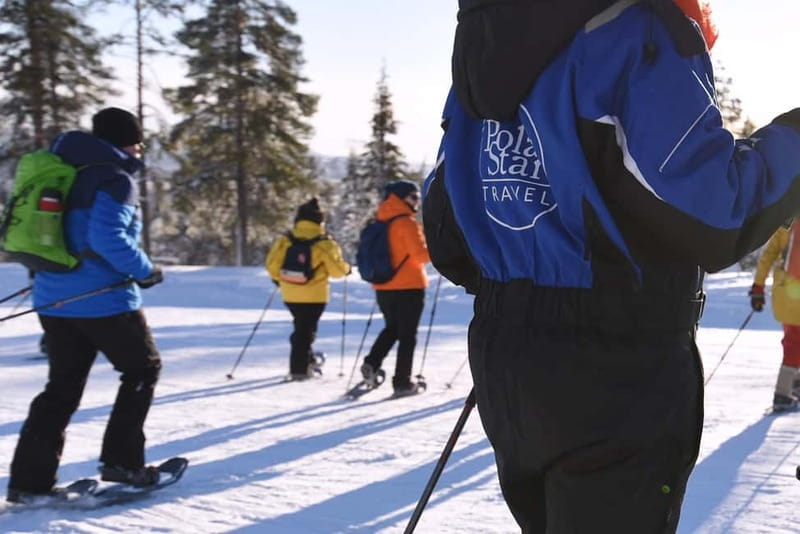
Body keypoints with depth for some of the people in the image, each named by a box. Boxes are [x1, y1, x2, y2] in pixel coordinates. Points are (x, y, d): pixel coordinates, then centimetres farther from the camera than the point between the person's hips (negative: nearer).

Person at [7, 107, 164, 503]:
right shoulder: (115, 180, -12)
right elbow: (108, 238, -24)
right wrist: (146, 271, -11)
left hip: (52, 297, 8)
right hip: (102, 299, -7)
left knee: (63, 385, 14)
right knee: (143, 368, 13)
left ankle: (29, 479, 9)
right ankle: (122, 461, 9)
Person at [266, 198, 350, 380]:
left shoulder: (285, 240, -2)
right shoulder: (324, 243, -12)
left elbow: (272, 263, 0)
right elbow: (336, 269, -10)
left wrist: (278, 278, 20)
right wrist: (346, 269, 12)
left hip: (290, 294, 4)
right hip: (314, 295, -4)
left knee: (301, 326, 22)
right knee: (306, 329, 3)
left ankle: (307, 360, 30)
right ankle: (299, 368, 1)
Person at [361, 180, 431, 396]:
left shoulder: (380, 222, 9)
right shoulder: (406, 222, -14)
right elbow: (420, 254, -20)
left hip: (383, 287, 7)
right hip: (409, 287, -7)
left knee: (392, 328, 23)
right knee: (407, 335, 2)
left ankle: (372, 363, 4)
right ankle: (402, 382, 4)